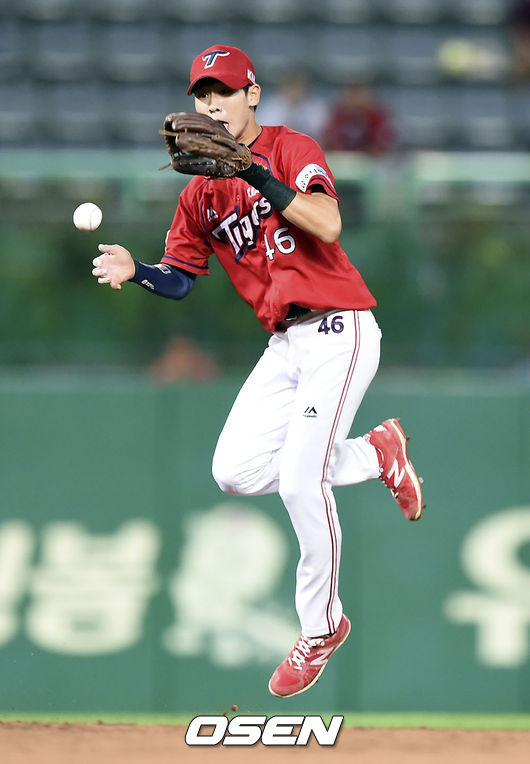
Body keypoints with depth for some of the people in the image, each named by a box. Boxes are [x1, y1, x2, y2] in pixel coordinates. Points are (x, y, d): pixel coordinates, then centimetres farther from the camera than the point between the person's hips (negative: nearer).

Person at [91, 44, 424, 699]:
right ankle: (376, 454, 16)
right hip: (285, 344, 7)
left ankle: (321, 627, 4)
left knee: (299, 482, -15)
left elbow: (328, 226, -23)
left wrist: (254, 174, -28)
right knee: (236, 472, -6)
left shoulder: (291, 150, -7)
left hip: (338, 330, -7)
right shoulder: (200, 193, 13)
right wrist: (134, 271, -6)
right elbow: (180, 278, 15)